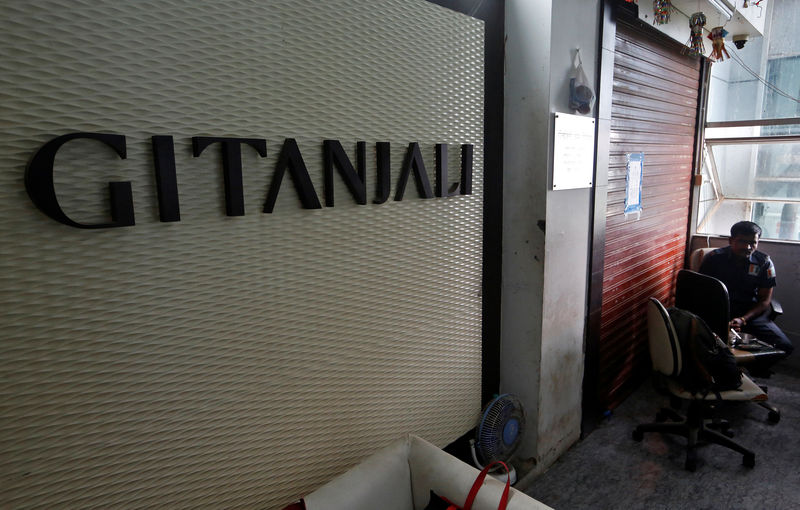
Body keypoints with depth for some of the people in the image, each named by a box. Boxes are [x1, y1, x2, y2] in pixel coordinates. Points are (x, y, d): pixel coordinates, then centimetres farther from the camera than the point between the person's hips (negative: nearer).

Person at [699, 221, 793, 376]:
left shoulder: (764, 263, 3)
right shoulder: (714, 258, -3)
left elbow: (765, 301, 2)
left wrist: (743, 320, -17)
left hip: (751, 312, 3)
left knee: (784, 346, -16)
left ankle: (756, 369, 14)